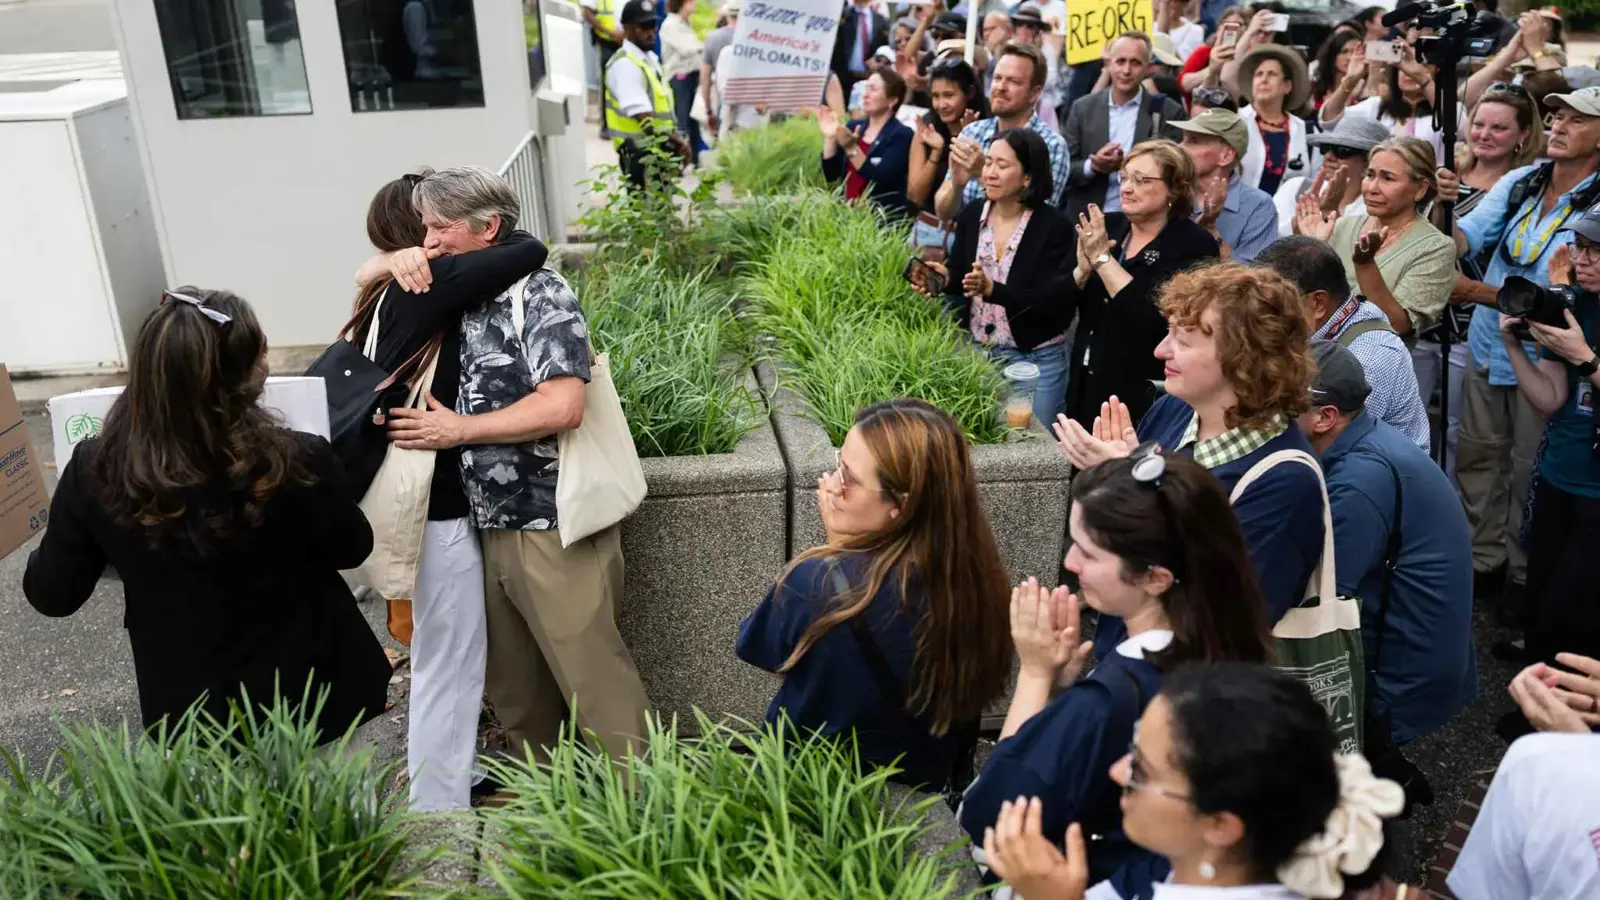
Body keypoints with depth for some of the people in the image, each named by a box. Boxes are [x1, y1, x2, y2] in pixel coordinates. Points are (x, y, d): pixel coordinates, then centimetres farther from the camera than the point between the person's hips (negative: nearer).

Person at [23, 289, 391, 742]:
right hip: (302, 686, -1)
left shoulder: (97, 471, -22)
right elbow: (351, 549, -8)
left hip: (186, 705, 2)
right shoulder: (298, 463, -29)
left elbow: (52, 594, -5)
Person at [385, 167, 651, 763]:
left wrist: (457, 430, -13)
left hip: (552, 528, -8)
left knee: (593, 678, -2)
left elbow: (562, 405, -21)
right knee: (511, 684, 18)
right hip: (489, 526, 8)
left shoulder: (538, 293, -10)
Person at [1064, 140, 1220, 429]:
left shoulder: (1194, 246, -11)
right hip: (1085, 386, 5)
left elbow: (1156, 320, -25)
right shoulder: (1108, 226, 4)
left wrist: (1103, 258, -22)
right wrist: (1084, 268, -17)